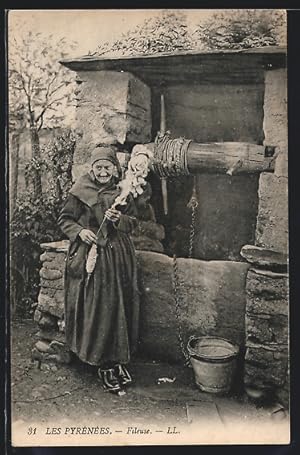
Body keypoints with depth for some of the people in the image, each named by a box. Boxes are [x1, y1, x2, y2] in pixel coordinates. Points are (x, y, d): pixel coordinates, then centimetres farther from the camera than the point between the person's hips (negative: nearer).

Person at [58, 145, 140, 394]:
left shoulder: (123, 192, 6)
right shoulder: (80, 193, -1)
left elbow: (133, 222, 7)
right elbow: (65, 219, 5)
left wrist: (120, 219, -13)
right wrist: (79, 231, -13)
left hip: (119, 257, 3)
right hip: (89, 256, -2)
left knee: (119, 308, 5)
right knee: (94, 310, -2)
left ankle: (118, 361, 19)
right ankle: (104, 366, 10)